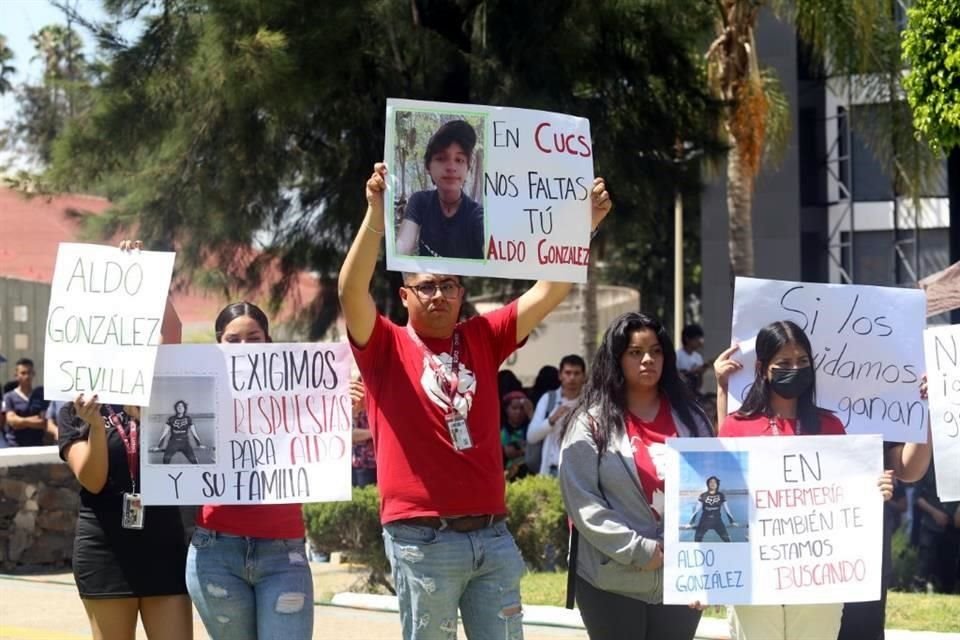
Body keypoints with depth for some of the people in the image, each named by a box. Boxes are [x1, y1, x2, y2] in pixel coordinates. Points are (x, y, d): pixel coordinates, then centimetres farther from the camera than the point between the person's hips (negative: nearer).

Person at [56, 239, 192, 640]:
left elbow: (170, 334, -7)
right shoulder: (73, 411, 2)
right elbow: (92, 479, -9)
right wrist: (96, 424, -24)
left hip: (163, 543, 2)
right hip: (105, 548, -2)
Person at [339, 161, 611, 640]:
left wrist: (585, 224, -2)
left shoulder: (482, 339, 12)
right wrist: (376, 215, -28)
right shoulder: (385, 347, 1)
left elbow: (549, 293, 8)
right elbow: (352, 292, -16)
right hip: (422, 539, -4)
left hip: (492, 533, 4)